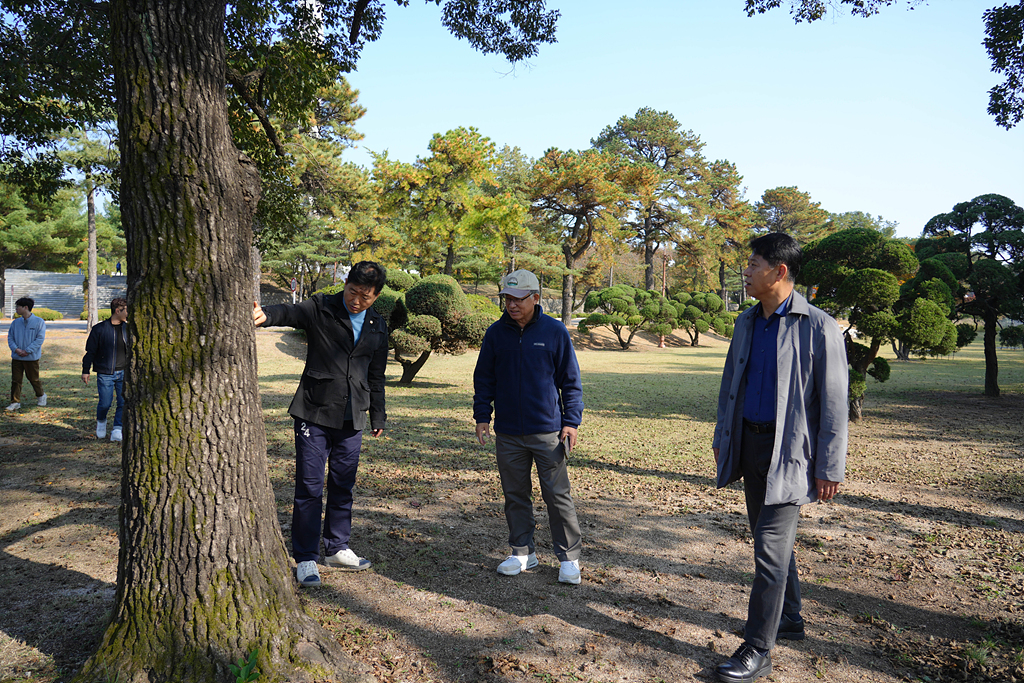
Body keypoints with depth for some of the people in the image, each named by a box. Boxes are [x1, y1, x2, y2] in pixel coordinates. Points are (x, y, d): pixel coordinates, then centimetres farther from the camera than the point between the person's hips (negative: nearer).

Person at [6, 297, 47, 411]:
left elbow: (40, 339, -9)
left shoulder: (39, 322, -6)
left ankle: (41, 395, 33)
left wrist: (27, 351, -15)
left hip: (32, 357, -3)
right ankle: (15, 402, 9)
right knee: (15, 380, 3)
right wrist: (16, 349, -11)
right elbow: (10, 337, 7)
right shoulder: (15, 322, 6)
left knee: (33, 379, 9)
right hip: (16, 357, 3)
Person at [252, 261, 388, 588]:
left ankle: (337, 548, 29)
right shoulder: (321, 309, -5)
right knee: (309, 488, -1)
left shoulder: (377, 326, 9)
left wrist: (377, 416, 19)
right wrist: (266, 314, -48)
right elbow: (291, 312, -26)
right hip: (315, 414, -4)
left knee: (343, 486, 13)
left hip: (352, 419, 4)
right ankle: (305, 558, 12)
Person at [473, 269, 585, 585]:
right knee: (515, 495, 11)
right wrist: (482, 416, 4)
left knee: (558, 496, 2)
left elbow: (571, 381, 1)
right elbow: (483, 379, 12)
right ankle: (522, 552, 26)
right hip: (508, 434, 3)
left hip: (548, 433, -3)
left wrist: (571, 421, -5)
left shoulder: (555, 331, -3)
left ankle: (568, 557, 15)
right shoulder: (495, 333, 3)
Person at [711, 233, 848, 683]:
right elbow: (730, 383, 18)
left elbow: (834, 403, -12)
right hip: (750, 443, 7)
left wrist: (829, 467, -13)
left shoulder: (818, 326, -12)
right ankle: (789, 619, 36)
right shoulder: (746, 323, 9)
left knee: (771, 546, -6)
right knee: (771, 538, 17)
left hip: (789, 451, -7)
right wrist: (722, 437, 17)